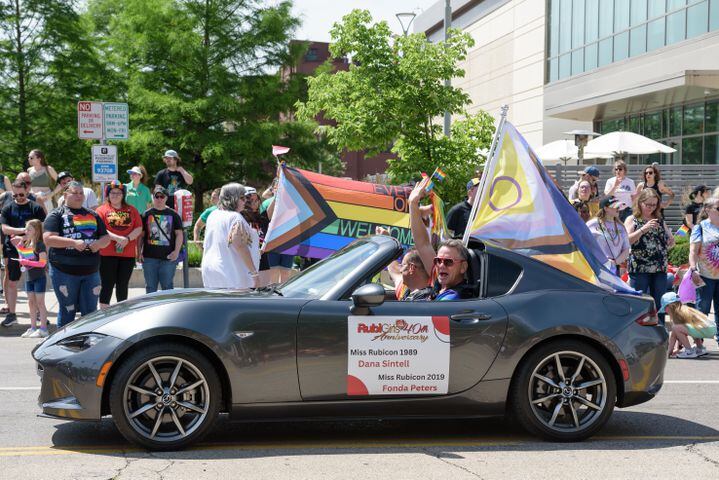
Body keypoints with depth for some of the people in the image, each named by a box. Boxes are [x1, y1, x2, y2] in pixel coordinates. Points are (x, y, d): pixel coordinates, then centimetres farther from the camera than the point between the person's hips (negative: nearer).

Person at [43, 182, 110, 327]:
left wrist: (99, 243, -5)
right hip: (64, 271, -4)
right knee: (67, 311, 5)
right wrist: (73, 242, -20)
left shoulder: (93, 215, 16)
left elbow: (106, 237, 18)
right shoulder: (57, 215, 0)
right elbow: (48, 239, -11)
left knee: (91, 312, 5)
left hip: (90, 271, 4)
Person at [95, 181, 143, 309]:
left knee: (123, 285, 10)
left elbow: (139, 228, 5)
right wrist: (118, 238, -20)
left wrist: (127, 238, -13)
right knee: (107, 284, -2)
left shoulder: (132, 210, 13)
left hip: (128, 254, 3)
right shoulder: (102, 210, 3)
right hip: (107, 254, -3)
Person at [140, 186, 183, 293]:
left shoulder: (173, 215, 6)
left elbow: (179, 234, 5)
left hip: (168, 257, -1)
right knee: (150, 287, 7)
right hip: (149, 257, 1)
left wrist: (176, 251, -7)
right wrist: (139, 252, 1)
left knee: (167, 286, 2)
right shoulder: (147, 214, 7)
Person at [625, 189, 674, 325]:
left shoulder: (659, 220, 14)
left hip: (660, 268, 4)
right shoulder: (632, 219, 1)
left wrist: (670, 241, 0)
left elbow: (670, 243, 21)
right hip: (639, 268, -4)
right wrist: (644, 229, -21)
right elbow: (626, 240, -14)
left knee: (659, 304, 6)